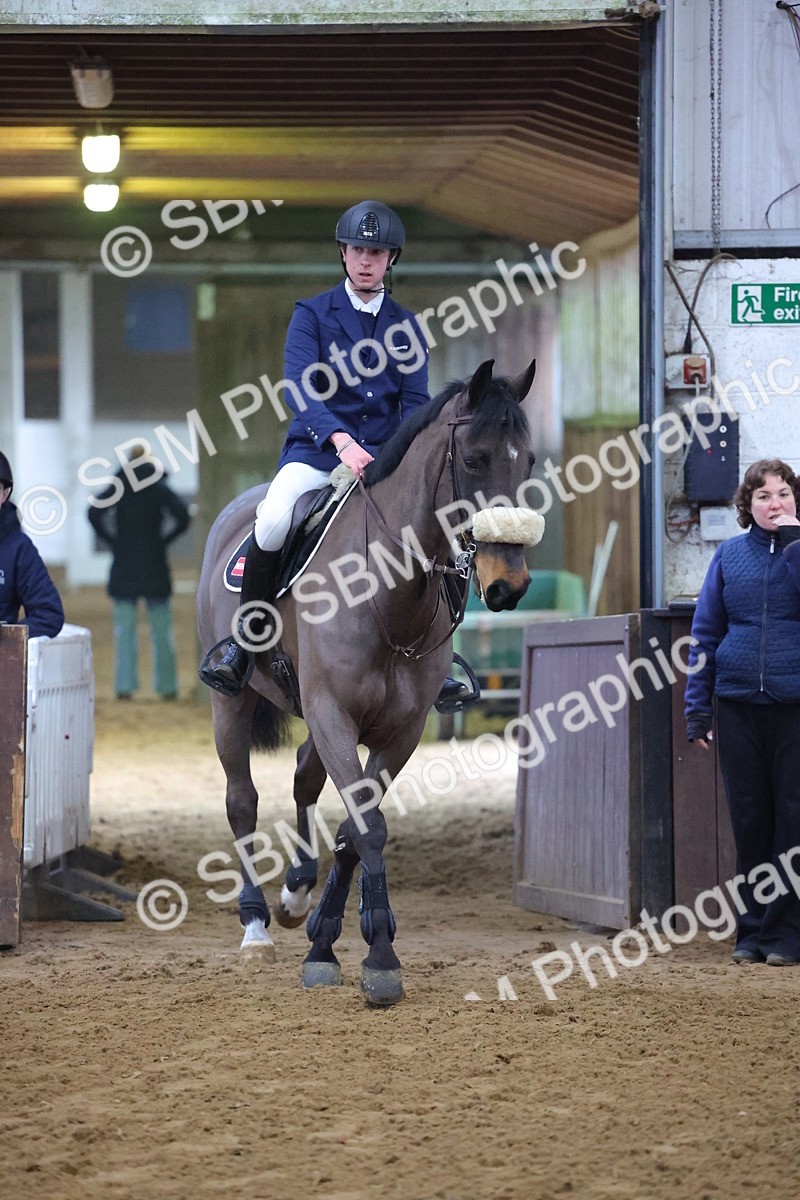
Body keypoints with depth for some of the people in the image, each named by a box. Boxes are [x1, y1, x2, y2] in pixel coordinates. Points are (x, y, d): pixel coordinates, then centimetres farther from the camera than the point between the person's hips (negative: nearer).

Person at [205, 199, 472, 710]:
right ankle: (242, 644, -14)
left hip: (384, 457, 3)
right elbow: (300, 387, -12)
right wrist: (341, 441, -29)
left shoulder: (406, 326, 13)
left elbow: (415, 402, 7)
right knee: (274, 522, -32)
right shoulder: (312, 314, 3)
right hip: (315, 453, -3)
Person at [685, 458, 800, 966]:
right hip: (739, 704, 3)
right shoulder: (731, 555, 8)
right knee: (749, 817, 7)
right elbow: (706, 632, 10)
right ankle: (752, 929, 15)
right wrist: (698, 706, 6)